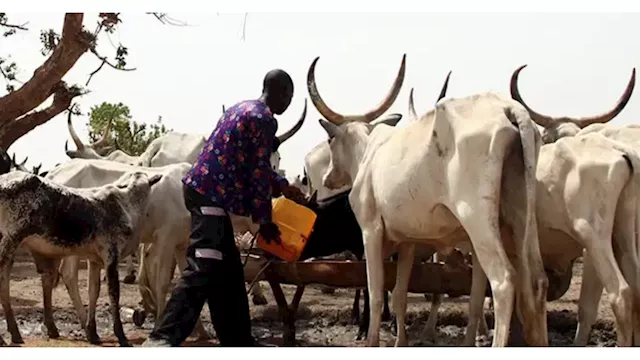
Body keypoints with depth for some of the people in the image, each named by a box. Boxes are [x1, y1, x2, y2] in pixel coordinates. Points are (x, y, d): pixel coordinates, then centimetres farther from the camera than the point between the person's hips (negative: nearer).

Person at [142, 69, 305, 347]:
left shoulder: (244, 108, 20)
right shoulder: (264, 120, -10)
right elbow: (258, 172, -10)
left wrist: (283, 186, 33)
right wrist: (264, 219, -2)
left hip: (204, 189, 10)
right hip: (212, 195, -10)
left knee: (228, 271, 14)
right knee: (204, 270, -16)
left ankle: (237, 341, 20)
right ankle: (162, 339, -23)